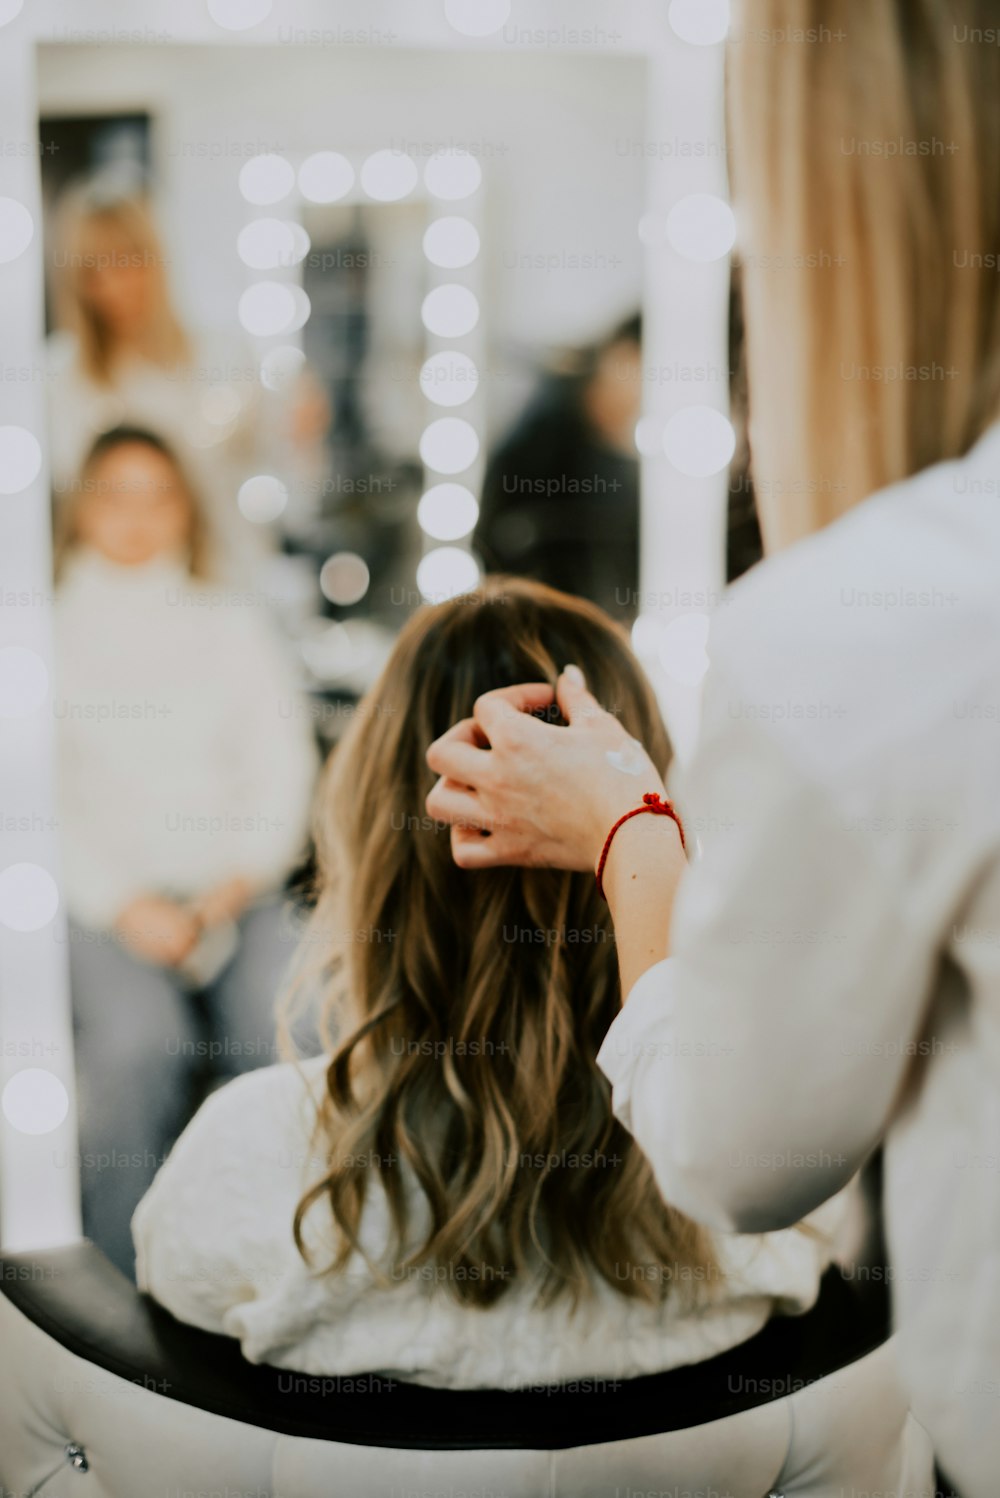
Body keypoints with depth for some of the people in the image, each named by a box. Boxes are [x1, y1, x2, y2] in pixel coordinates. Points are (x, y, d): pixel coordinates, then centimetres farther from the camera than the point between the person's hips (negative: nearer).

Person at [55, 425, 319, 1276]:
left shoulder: (234, 624, 20)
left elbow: (285, 767, 11)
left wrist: (237, 885, -6)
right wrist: (126, 907, -11)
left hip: (237, 894, 2)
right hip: (105, 900, -1)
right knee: (139, 1042, -31)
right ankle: (123, 1289, -19)